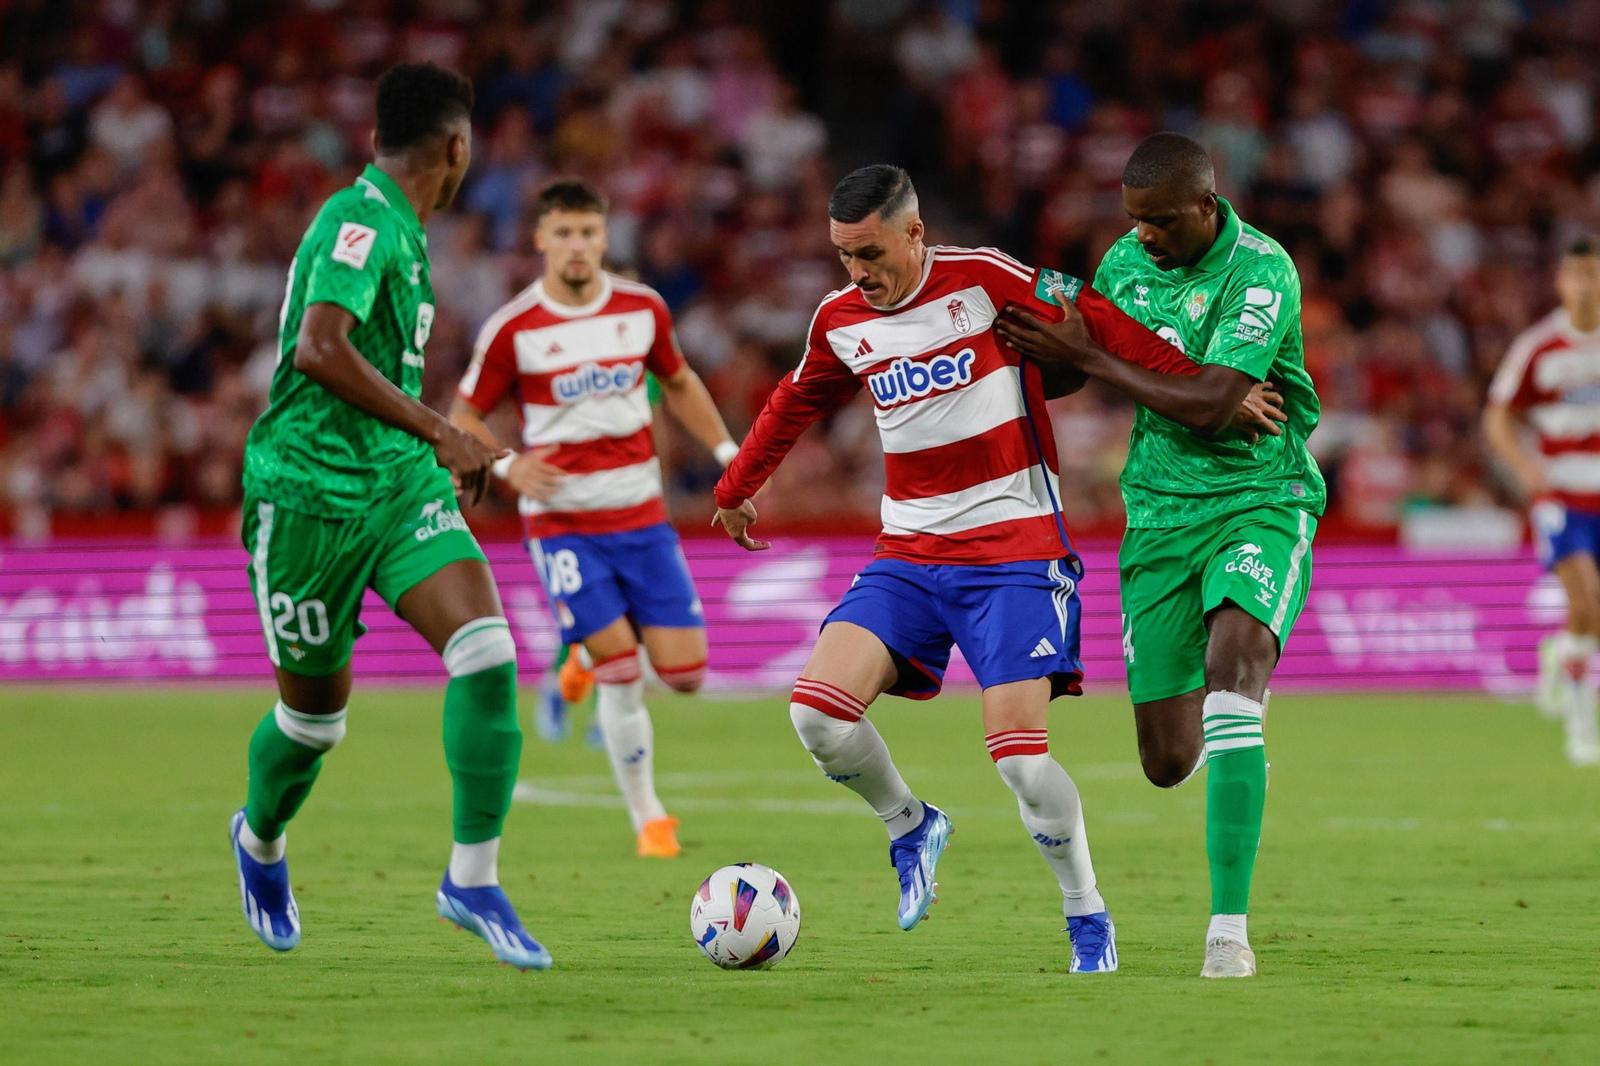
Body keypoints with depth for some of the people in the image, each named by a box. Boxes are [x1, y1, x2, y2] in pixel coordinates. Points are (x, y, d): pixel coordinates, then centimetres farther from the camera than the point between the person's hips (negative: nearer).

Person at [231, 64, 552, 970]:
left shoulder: (397, 229, 14)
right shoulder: (361, 221, -16)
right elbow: (318, 349, -30)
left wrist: (434, 450, 32)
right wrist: (440, 433, -28)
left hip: (400, 484, 8)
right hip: (311, 493, -8)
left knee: (488, 652, -15)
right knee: (317, 709, 8)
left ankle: (474, 879, -10)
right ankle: (261, 843, 40)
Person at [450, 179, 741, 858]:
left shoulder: (643, 309, 2)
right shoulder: (512, 329, -8)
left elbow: (678, 383, 20)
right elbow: (463, 418, 0)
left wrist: (726, 450, 11)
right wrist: (506, 466, -18)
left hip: (641, 515, 4)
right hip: (561, 519, -4)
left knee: (683, 673, -4)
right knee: (621, 672, -12)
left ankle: (597, 654, 29)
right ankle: (647, 817, 4)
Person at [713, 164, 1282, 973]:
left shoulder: (984, 282, -10)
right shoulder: (839, 322, 7)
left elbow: (1094, 326, -7)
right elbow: (797, 403, 26)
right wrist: (737, 486, 39)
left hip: (1014, 549, -5)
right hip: (908, 554, 5)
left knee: (1019, 755, -15)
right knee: (817, 711, -15)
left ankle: (1088, 920, 7)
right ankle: (910, 829, 14)